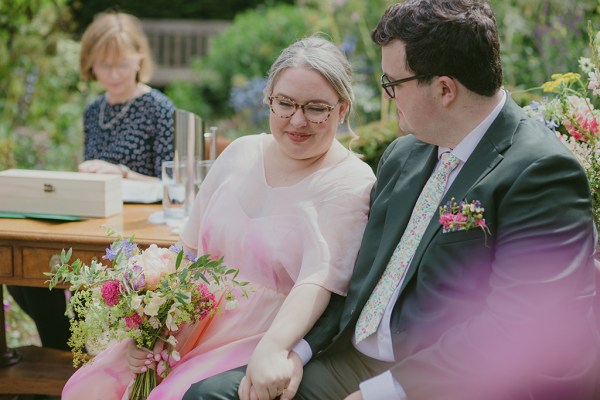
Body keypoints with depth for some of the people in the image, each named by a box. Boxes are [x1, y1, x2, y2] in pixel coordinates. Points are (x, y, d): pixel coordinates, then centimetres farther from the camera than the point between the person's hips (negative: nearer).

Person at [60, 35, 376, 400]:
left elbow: (320, 278, -23)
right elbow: (191, 253, 11)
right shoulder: (240, 154, 7)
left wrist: (271, 352, -40)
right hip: (195, 326, 6)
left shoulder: (350, 184, -10)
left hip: (274, 341, -5)